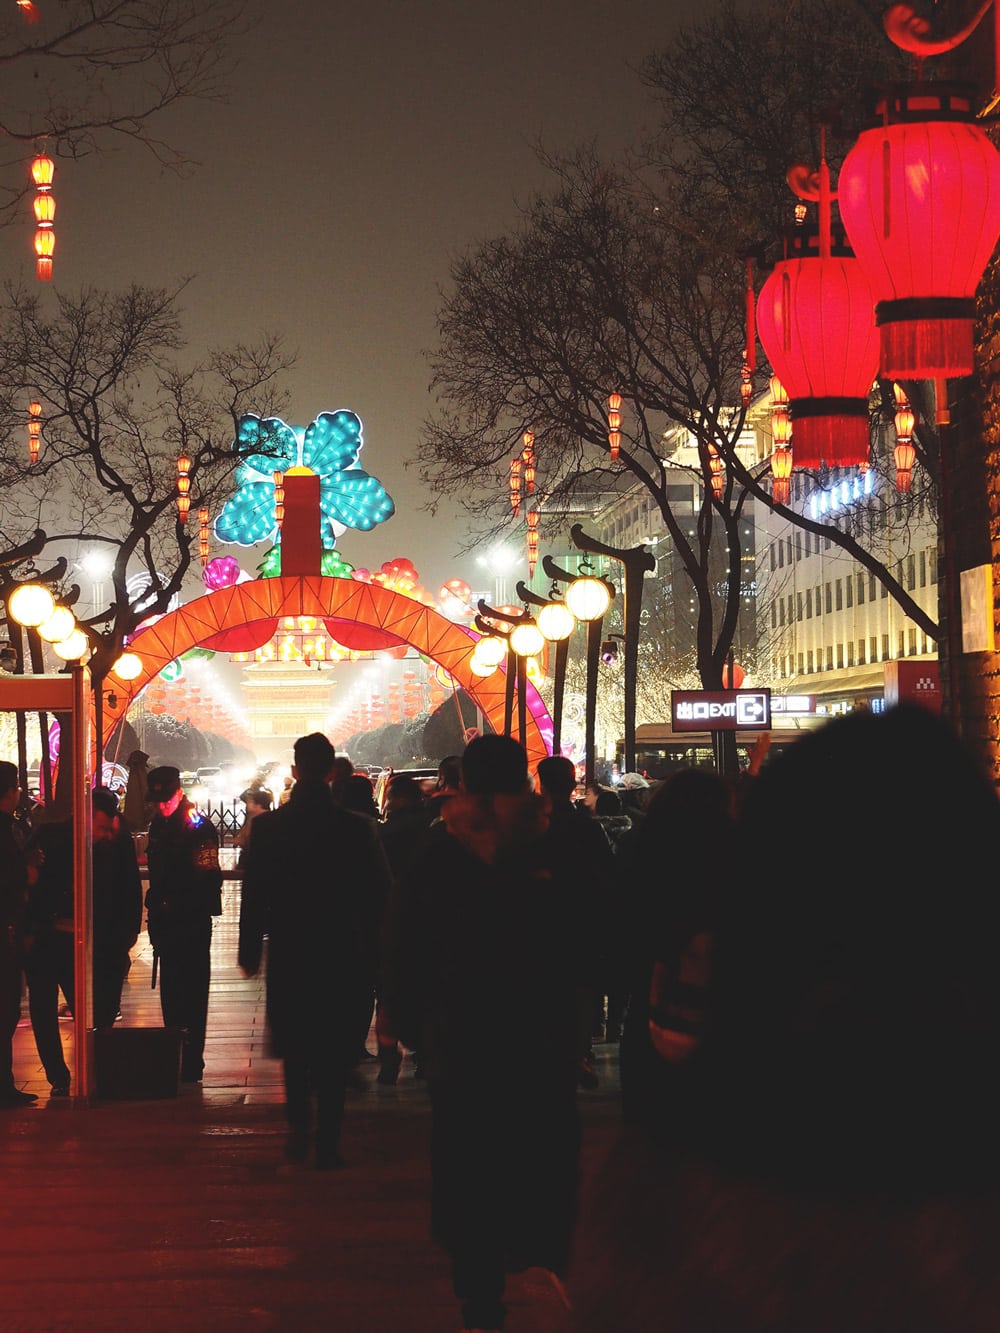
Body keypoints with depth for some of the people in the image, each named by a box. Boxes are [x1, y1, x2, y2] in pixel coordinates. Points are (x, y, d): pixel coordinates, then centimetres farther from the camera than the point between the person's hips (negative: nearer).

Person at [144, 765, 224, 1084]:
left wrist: (177, 908, -19)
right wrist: (155, 910, 13)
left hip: (192, 923, -8)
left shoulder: (198, 827, -13)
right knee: (170, 990, 14)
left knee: (191, 992, -3)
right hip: (165, 920, 8)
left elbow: (208, 878, -17)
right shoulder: (159, 825, 11)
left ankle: (191, 1063, 1)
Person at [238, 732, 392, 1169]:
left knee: (294, 1050, 18)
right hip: (341, 955, -1)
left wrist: (249, 951, 8)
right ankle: (327, 1144, 4)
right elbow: (378, 895, -3)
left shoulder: (267, 826, -6)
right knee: (333, 1053, 5)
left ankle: (298, 1133, 16)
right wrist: (371, 955, 8)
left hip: (288, 955, 1)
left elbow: (252, 895, -2)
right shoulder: (358, 828, -9)